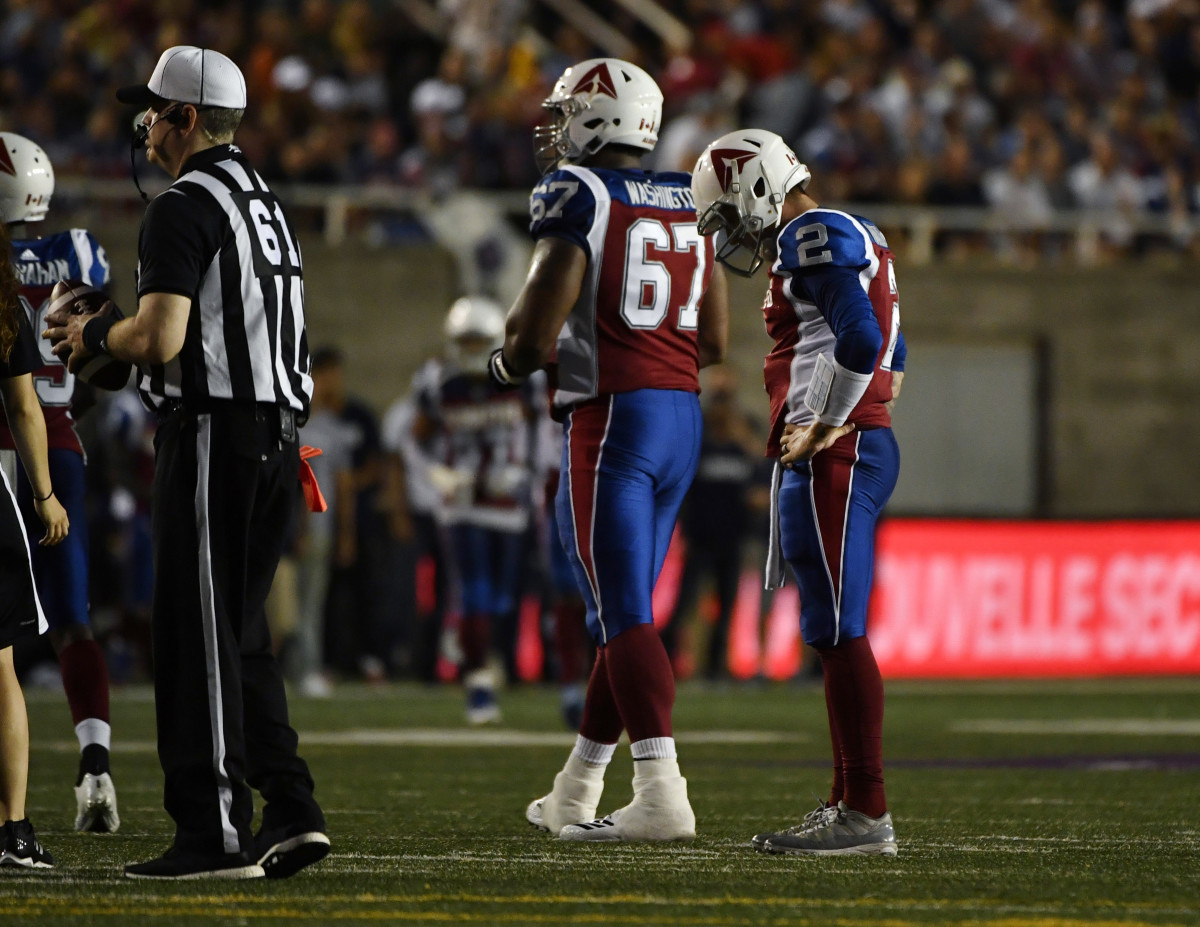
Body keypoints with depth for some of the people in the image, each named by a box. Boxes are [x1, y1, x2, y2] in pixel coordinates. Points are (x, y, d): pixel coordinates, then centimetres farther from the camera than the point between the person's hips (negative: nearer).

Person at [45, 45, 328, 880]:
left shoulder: (185, 210, -12)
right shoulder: (266, 205, 17)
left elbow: (160, 340, -20)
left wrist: (96, 335, 0)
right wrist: (109, 342, 21)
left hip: (212, 435, -9)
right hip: (276, 434, 9)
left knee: (200, 639, -4)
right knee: (241, 636, 14)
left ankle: (217, 835, -5)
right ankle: (292, 813, 8)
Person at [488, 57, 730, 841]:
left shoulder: (576, 194, -9)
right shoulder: (691, 201, 13)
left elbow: (536, 329, -14)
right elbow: (713, 342, 16)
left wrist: (509, 362, 7)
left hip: (611, 422, -7)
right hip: (682, 416, 7)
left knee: (625, 615, -9)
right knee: (621, 609, 14)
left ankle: (662, 796, -19)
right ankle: (576, 796, 24)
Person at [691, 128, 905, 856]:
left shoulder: (815, 237, -11)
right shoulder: (855, 238, 21)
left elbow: (859, 341, -24)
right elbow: (890, 358, 27)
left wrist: (823, 430, -14)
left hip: (831, 460, -10)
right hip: (867, 446, 11)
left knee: (840, 632, -11)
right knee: (837, 634, 12)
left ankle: (865, 814, -13)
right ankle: (850, 805, 15)